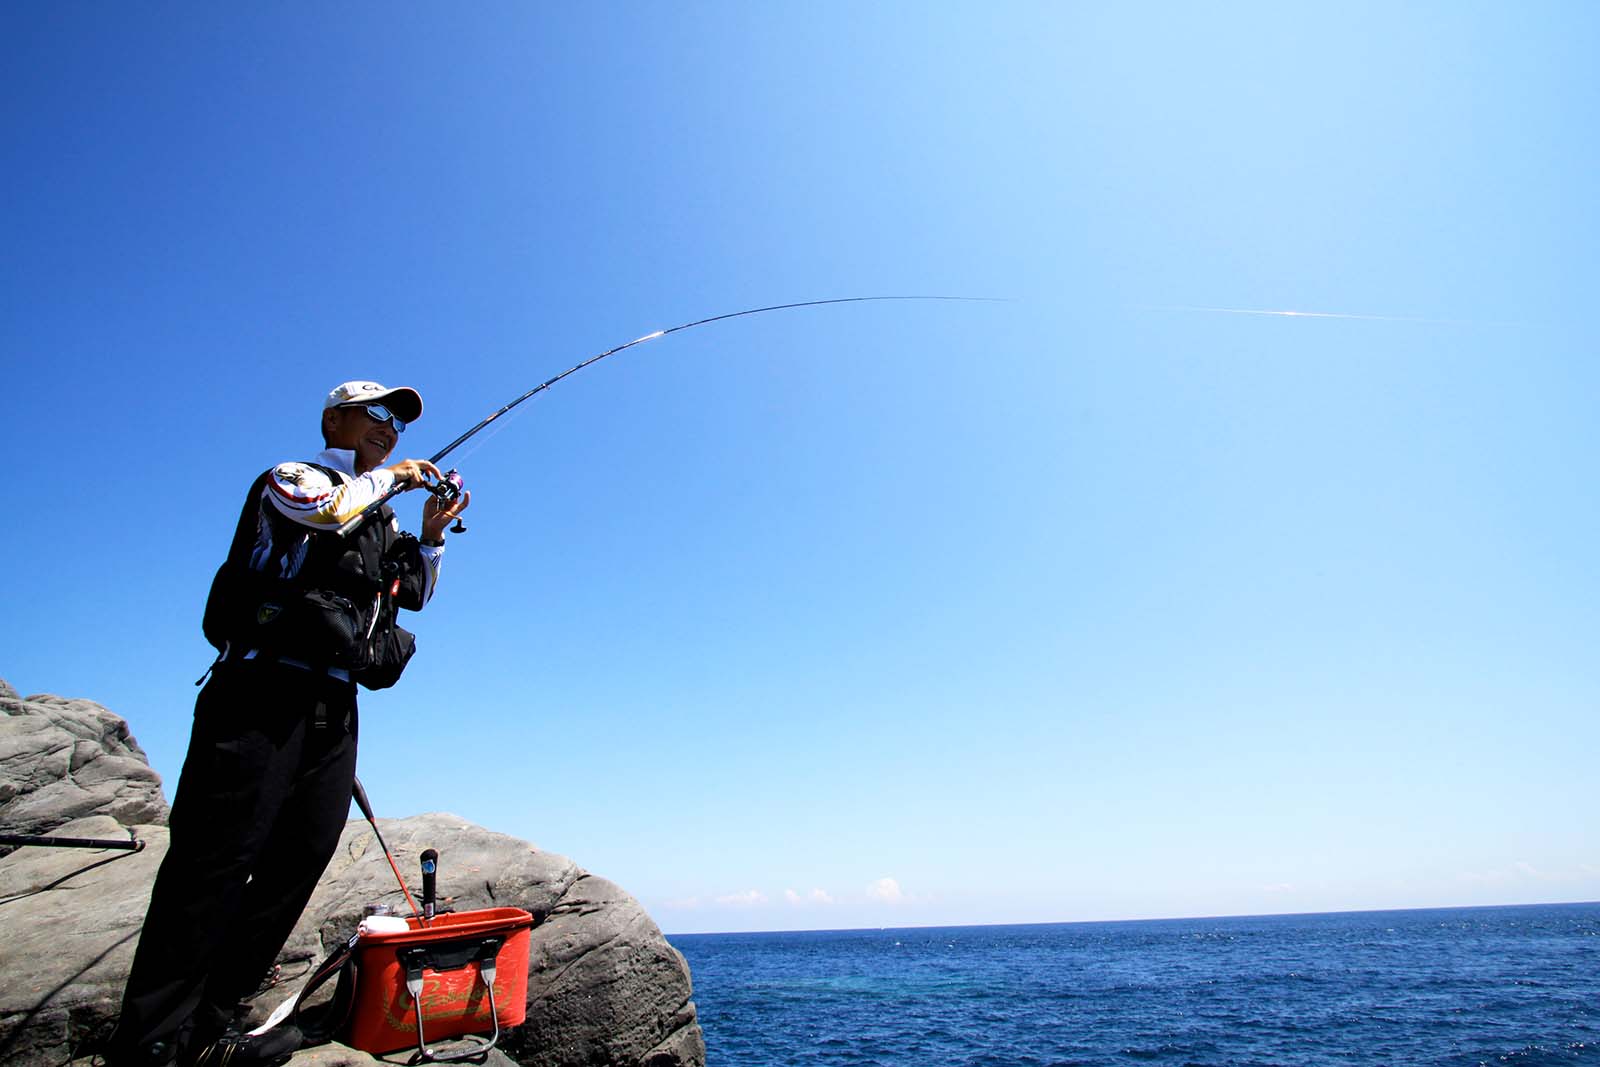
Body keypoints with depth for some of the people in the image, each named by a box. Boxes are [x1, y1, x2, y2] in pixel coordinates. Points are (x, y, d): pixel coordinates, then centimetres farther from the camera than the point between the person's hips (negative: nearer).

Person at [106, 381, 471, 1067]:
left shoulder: (381, 520, 27)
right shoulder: (288, 478, 7)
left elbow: (413, 594, 30)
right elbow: (327, 508, -17)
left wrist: (431, 537, 16)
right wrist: (388, 477, 0)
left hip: (333, 712, 7)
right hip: (263, 692, -7)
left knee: (297, 863, 2)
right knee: (217, 858, -11)